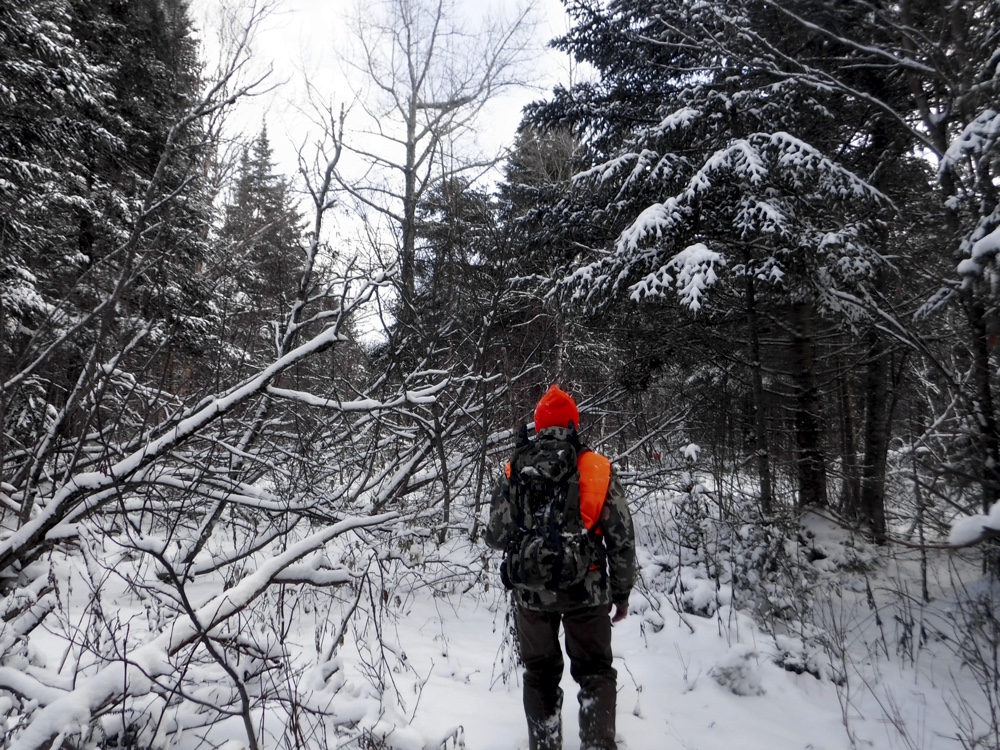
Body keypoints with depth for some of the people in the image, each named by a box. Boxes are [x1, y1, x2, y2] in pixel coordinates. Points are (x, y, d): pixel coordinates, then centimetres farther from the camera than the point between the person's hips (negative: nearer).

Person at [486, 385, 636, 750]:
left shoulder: (515, 473, -8)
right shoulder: (600, 470, -8)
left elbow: (497, 537, -4)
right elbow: (622, 539, -4)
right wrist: (622, 592, 8)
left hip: (532, 592, 1)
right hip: (587, 591, 0)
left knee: (540, 675, 20)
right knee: (595, 672, 17)